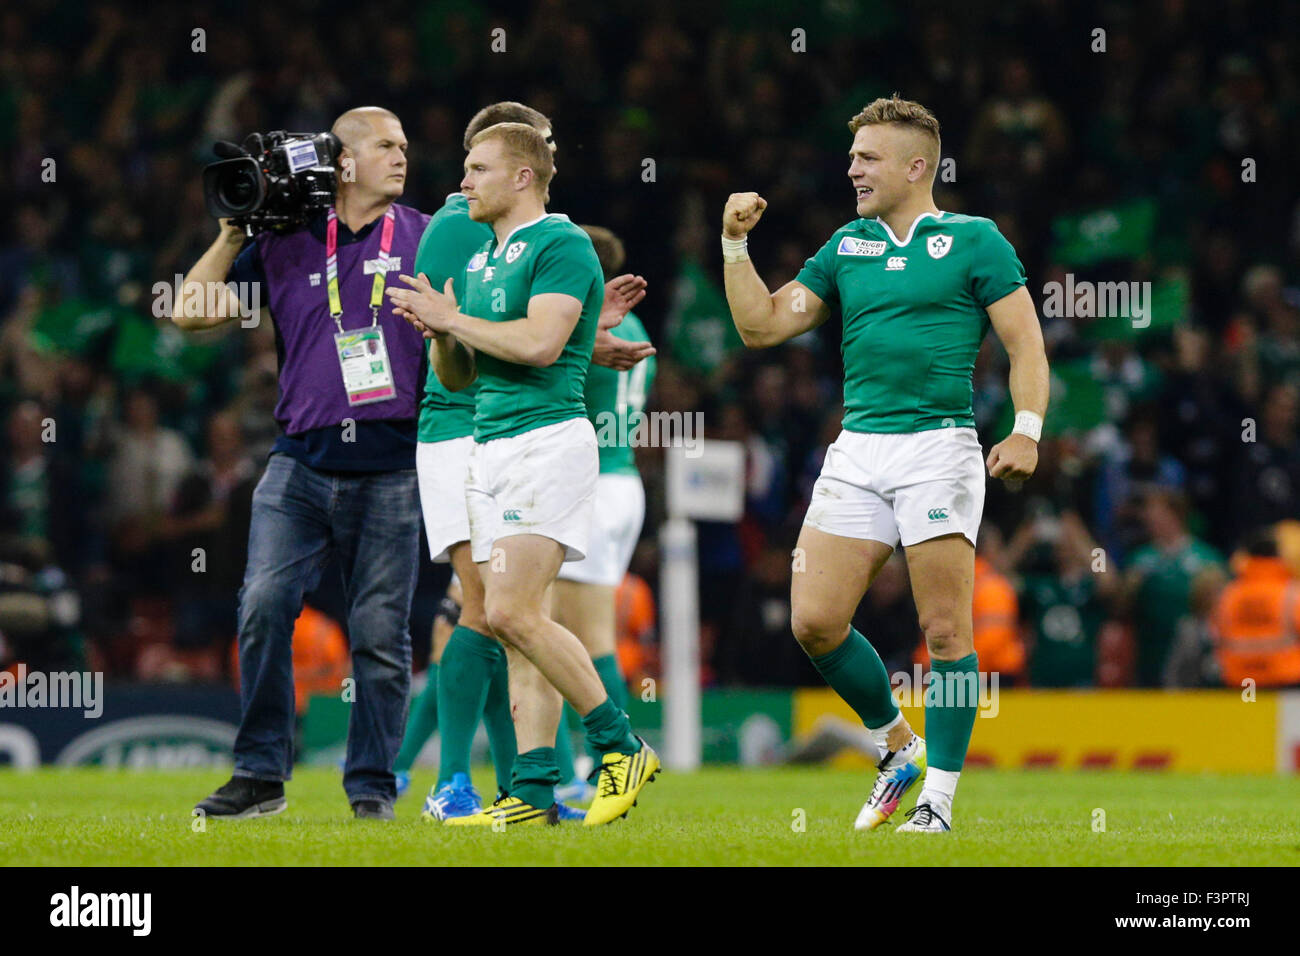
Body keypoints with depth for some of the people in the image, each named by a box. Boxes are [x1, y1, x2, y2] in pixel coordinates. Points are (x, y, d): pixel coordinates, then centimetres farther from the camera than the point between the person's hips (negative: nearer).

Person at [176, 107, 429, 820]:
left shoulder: (424, 238, 8)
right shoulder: (284, 246, 9)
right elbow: (189, 310, 11)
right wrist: (233, 234, 5)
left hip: (390, 467, -1)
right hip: (302, 460, 1)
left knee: (380, 630, -1)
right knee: (264, 606, -12)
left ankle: (372, 785, 9)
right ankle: (261, 774, -2)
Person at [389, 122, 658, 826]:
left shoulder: (561, 245, -7)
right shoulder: (480, 259, 20)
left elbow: (540, 342, -21)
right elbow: (456, 377, 24)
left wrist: (451, 318, -11)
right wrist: (440, 332, 3)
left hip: (547, 442, -9)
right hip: (489, 447, 9)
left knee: (512, 612, -18)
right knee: (514, 621, 3)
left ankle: (620, 747, -8)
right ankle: (533, 791, 0)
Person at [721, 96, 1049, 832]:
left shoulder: (973, 241, 2)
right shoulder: (847, 247, 16)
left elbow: (1025, 342, -2)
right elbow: (762, 325, 16)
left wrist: (1027, 430, -14)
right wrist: (736, 243, 7)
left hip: (938, 447, -5)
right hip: (857, 450, 5)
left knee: (945, 631, -6)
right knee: (815, 620, -3)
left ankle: (939, 799, 1)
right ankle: (898, 749, 17)